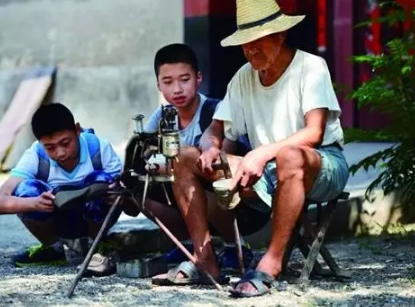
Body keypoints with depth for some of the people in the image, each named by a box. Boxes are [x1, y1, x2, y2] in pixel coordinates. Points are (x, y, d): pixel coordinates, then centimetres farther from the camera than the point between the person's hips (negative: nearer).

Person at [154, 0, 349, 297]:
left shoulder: (310, 67, -9)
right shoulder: (244, 77, 8)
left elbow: (314, 133, -22)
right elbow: (215, 134, 8)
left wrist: (262, 153, -34)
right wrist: (211, 149, -17)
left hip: (324, 166, -6)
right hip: (266, 174, 6)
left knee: (289, 155, -42)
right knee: (186, 157, -3)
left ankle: (272, 262, -36)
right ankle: (205, 259, -11)